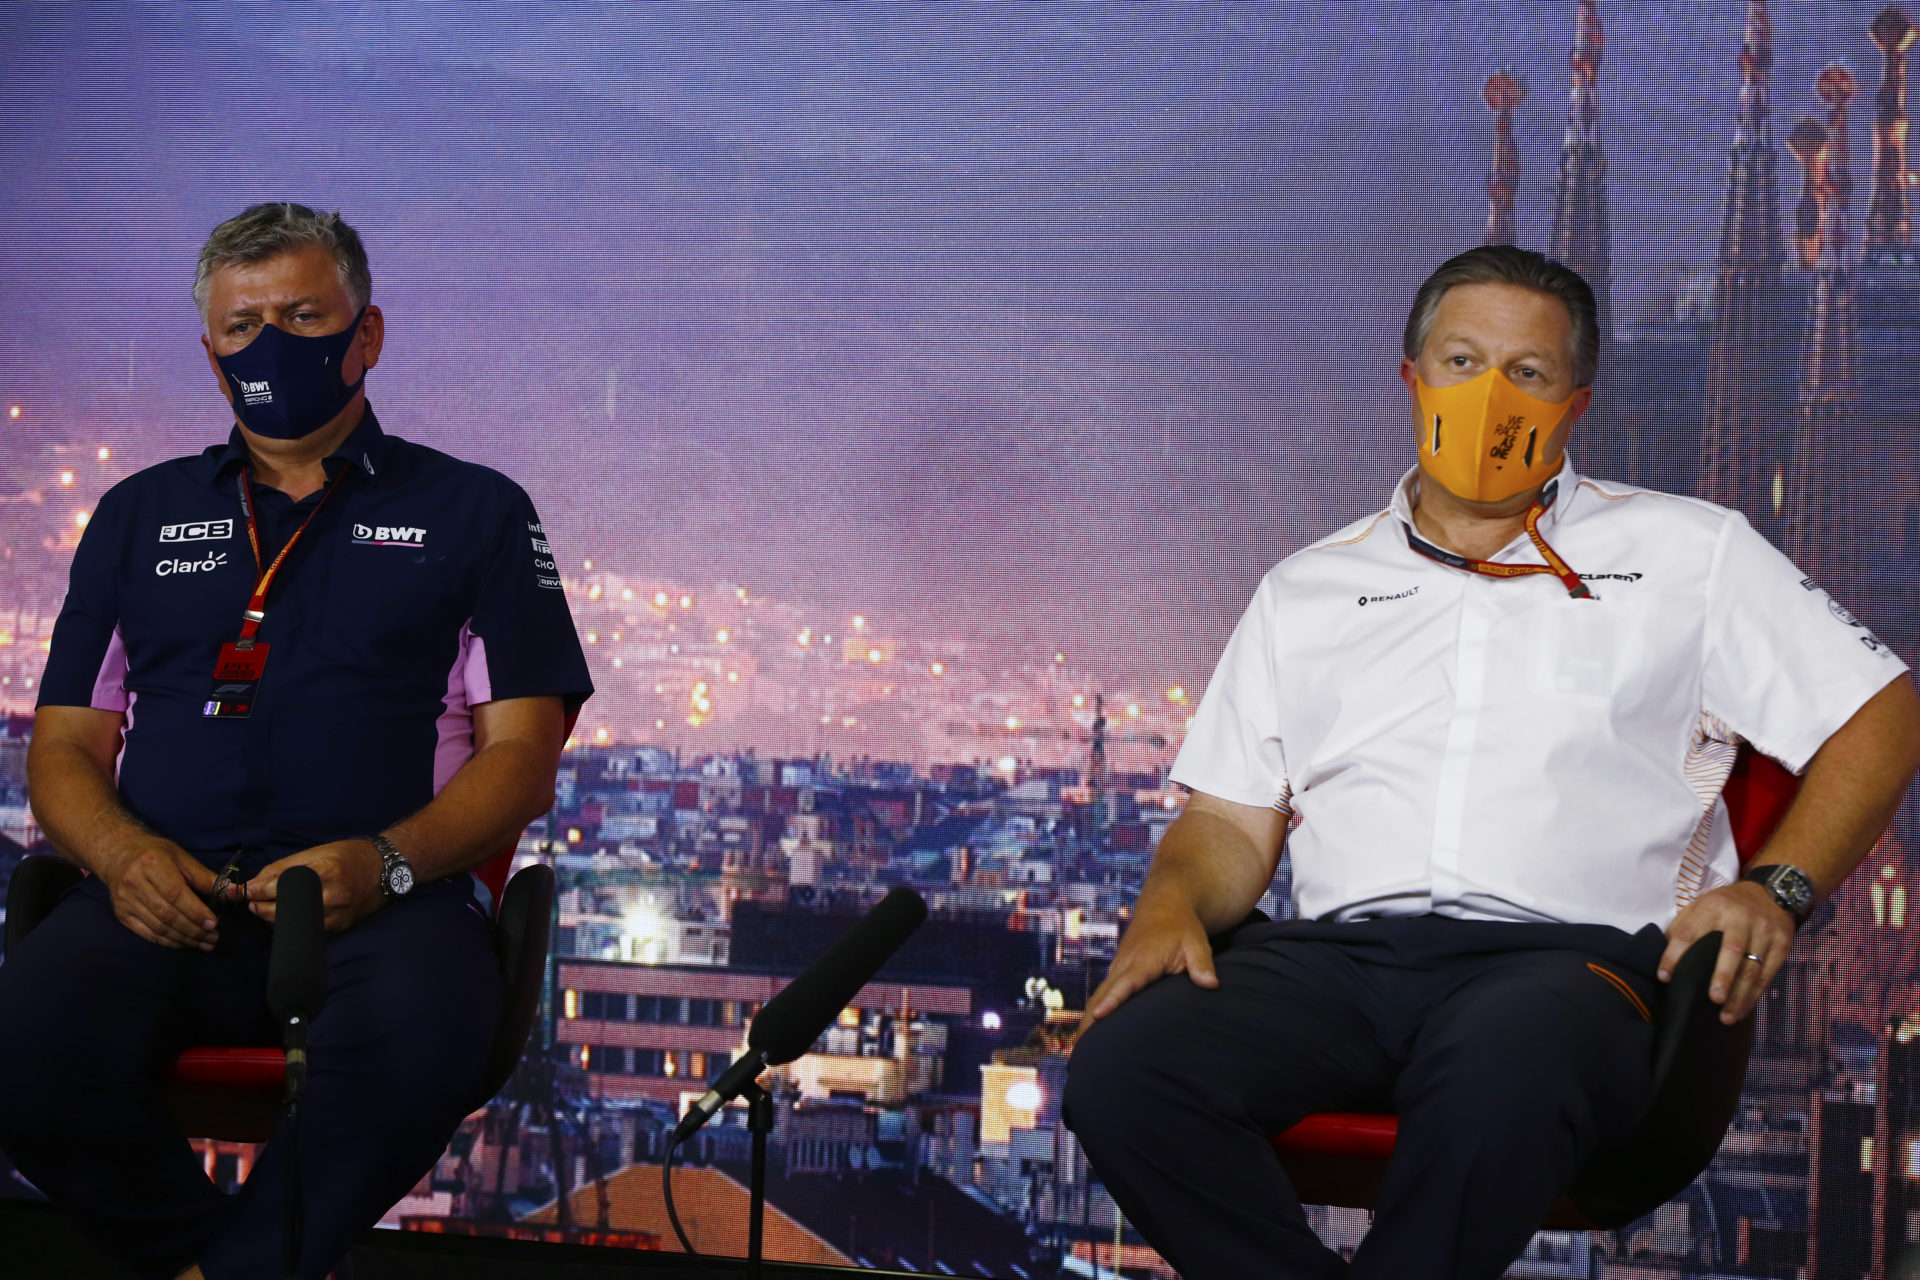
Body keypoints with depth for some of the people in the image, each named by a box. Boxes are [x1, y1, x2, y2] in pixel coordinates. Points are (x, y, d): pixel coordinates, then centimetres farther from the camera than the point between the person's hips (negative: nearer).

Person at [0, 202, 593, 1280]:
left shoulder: (474, 513, 18)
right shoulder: (142, 515, 26)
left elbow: (523, 755, 7)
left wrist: (384, 860, -13)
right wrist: (122, 851, -5)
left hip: (387, 896, -2)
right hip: (167, 896, 2)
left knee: (416, 1041, -39)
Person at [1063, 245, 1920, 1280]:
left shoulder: (1689, 553, 18)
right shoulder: (1307, 591, 25)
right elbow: (1234, 819, 20)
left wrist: (1775, 890, -4)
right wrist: (1171, 905, -4)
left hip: (1571, 951, -3)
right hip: (1338, 951, 3)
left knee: (1496, 1084, -41)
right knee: (1120, 1069, -29)